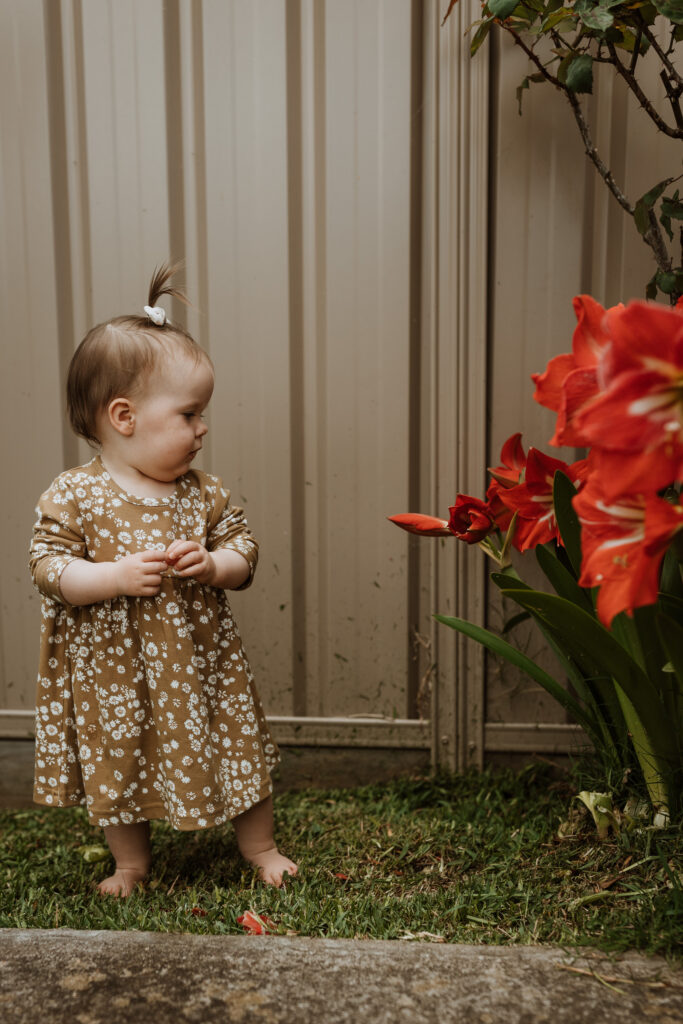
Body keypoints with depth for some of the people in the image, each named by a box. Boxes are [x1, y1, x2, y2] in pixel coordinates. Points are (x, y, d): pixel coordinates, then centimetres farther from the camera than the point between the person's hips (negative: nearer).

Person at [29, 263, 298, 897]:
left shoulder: (204, 493, -3)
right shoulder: (74, 495, -13)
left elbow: (243, 552, 2)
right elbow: (48, 567, -14)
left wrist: (212, 564, -19)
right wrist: (117, 576, -27)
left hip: (200, 664, 3)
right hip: (114, 671, -2)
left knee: (239, 750, 13)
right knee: (119, 766, 16)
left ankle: (260, 849, 38)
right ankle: (130, 863, 41)